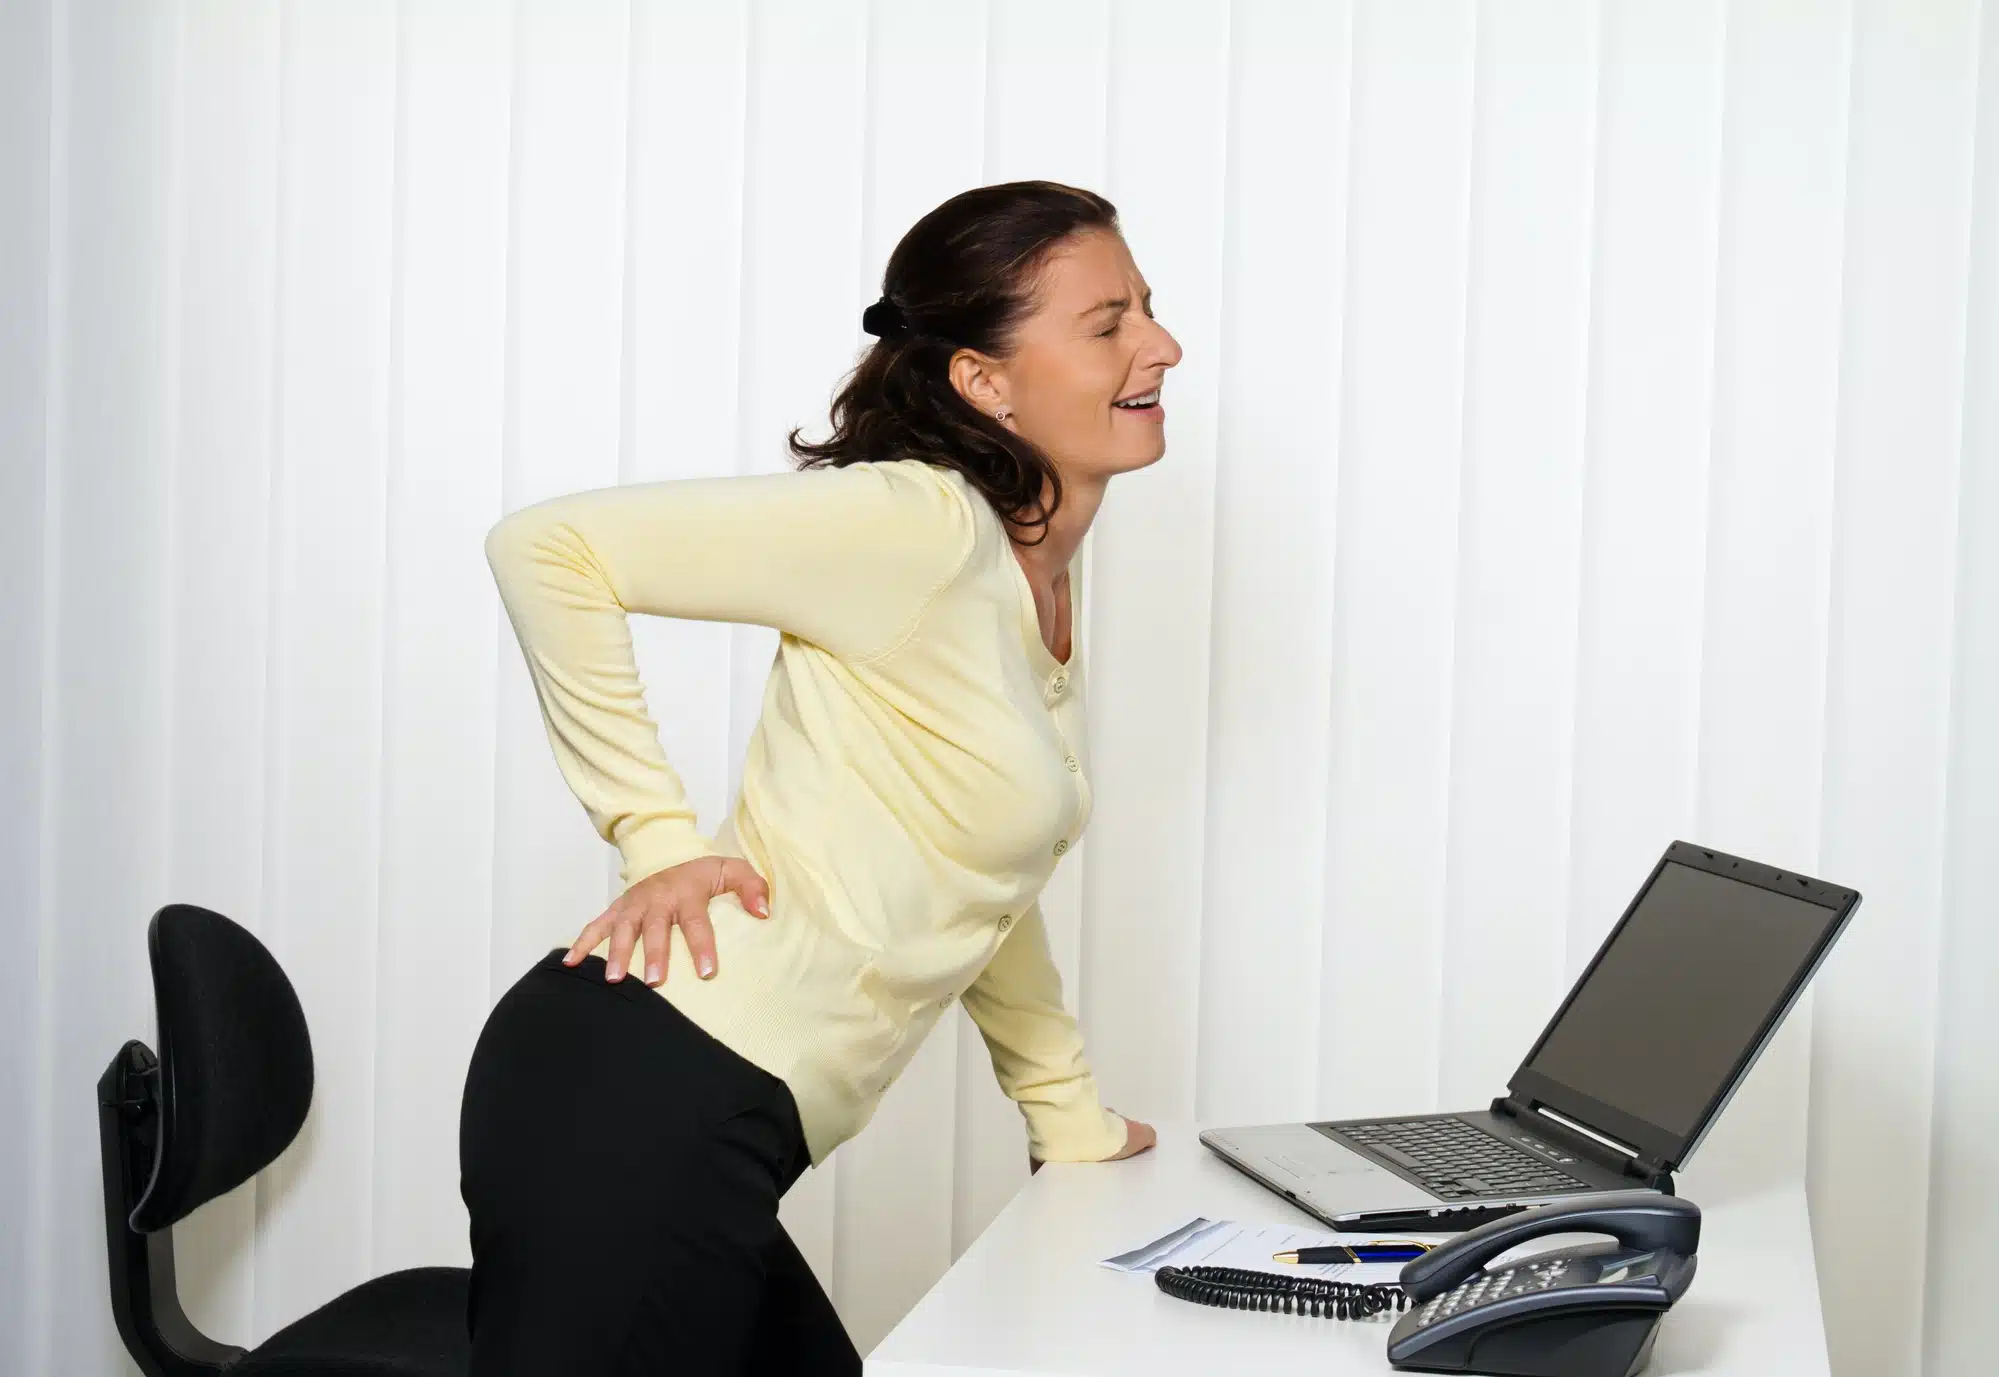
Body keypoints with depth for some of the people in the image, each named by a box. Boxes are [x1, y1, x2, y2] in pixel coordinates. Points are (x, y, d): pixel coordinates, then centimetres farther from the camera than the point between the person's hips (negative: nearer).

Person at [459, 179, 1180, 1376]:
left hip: (721, 1129, 9)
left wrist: (1074, 1119, 28)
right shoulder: (921, 524, -14)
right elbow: (549, 547, -18)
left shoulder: (1042, 584, 14)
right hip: (645, 1103, -9)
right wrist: (658, 835, -16)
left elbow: (980, 874, 26)